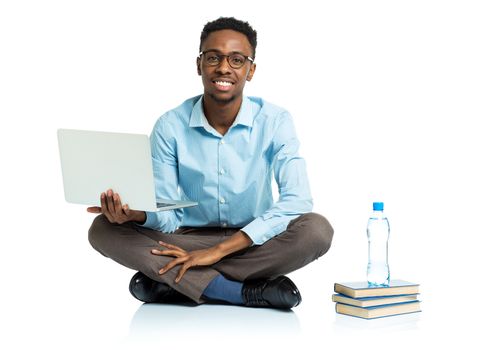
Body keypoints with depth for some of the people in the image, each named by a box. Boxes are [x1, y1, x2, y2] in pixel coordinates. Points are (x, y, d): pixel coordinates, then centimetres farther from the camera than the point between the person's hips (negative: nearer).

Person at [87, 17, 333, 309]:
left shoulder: (274, 121, -9)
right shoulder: (170, 127, -6)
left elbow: (297, 201, -21)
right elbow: (167, 218, -7)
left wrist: (218, 250, -27)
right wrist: (135, 213, -33)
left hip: (254, 244, -1)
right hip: (191, 239, 1)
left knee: (316, 230, -32)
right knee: (104, 230, -22)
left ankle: (177, 283, -23)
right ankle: (247, 292, -28)